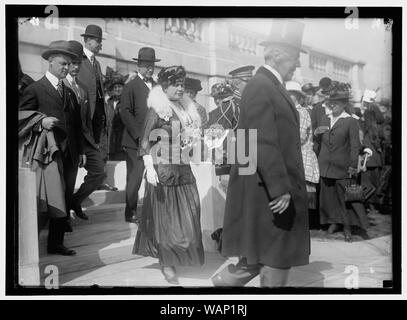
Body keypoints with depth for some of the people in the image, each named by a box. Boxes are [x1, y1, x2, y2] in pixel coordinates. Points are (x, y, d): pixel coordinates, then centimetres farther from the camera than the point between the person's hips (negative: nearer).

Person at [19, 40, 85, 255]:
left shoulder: (69, 92, 20)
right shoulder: (35, 89, 0)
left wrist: (81, 151, 14)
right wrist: (40, 123, -23)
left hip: (69, 156, 6)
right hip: (49, 154, -6)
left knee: (65, 201, 7)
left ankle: (57, 243, 16)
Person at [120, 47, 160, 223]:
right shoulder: (130, 86, -2)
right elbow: (125, 112, -9)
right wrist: (139, 135, -15)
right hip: (136, 141, -5)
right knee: (135, 177, 0)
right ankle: (131, 213, 11)